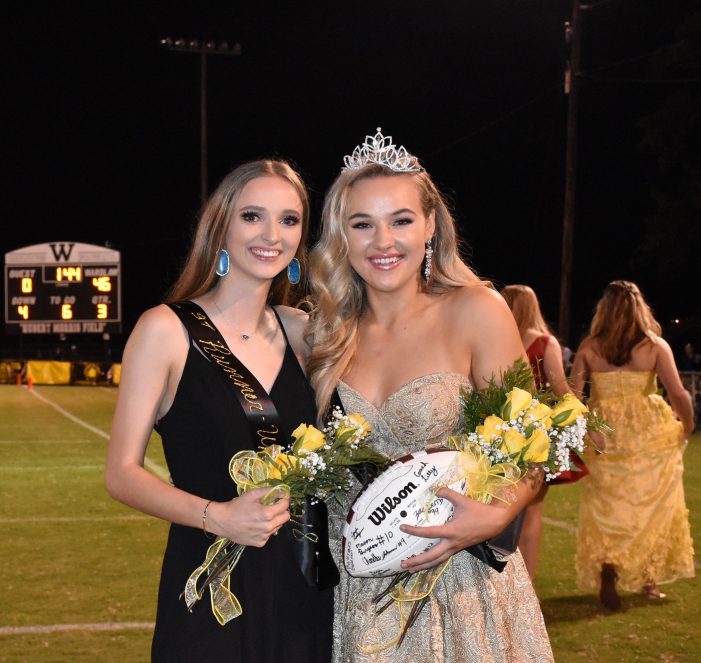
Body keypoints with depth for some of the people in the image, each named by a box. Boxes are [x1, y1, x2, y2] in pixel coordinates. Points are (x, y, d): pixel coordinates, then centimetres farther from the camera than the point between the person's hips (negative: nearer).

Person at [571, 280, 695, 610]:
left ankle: (607, 573, -4)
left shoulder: (590, 347, -3)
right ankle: (649, 578, 20)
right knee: (652, 508, 14)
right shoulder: (655, 345, -6)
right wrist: (687, 424, 7)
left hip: (604, 438, 1)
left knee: (607, 510, 12)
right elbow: (678, 394, -10)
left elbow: (572, 394, -7)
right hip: (650, 438, -1)